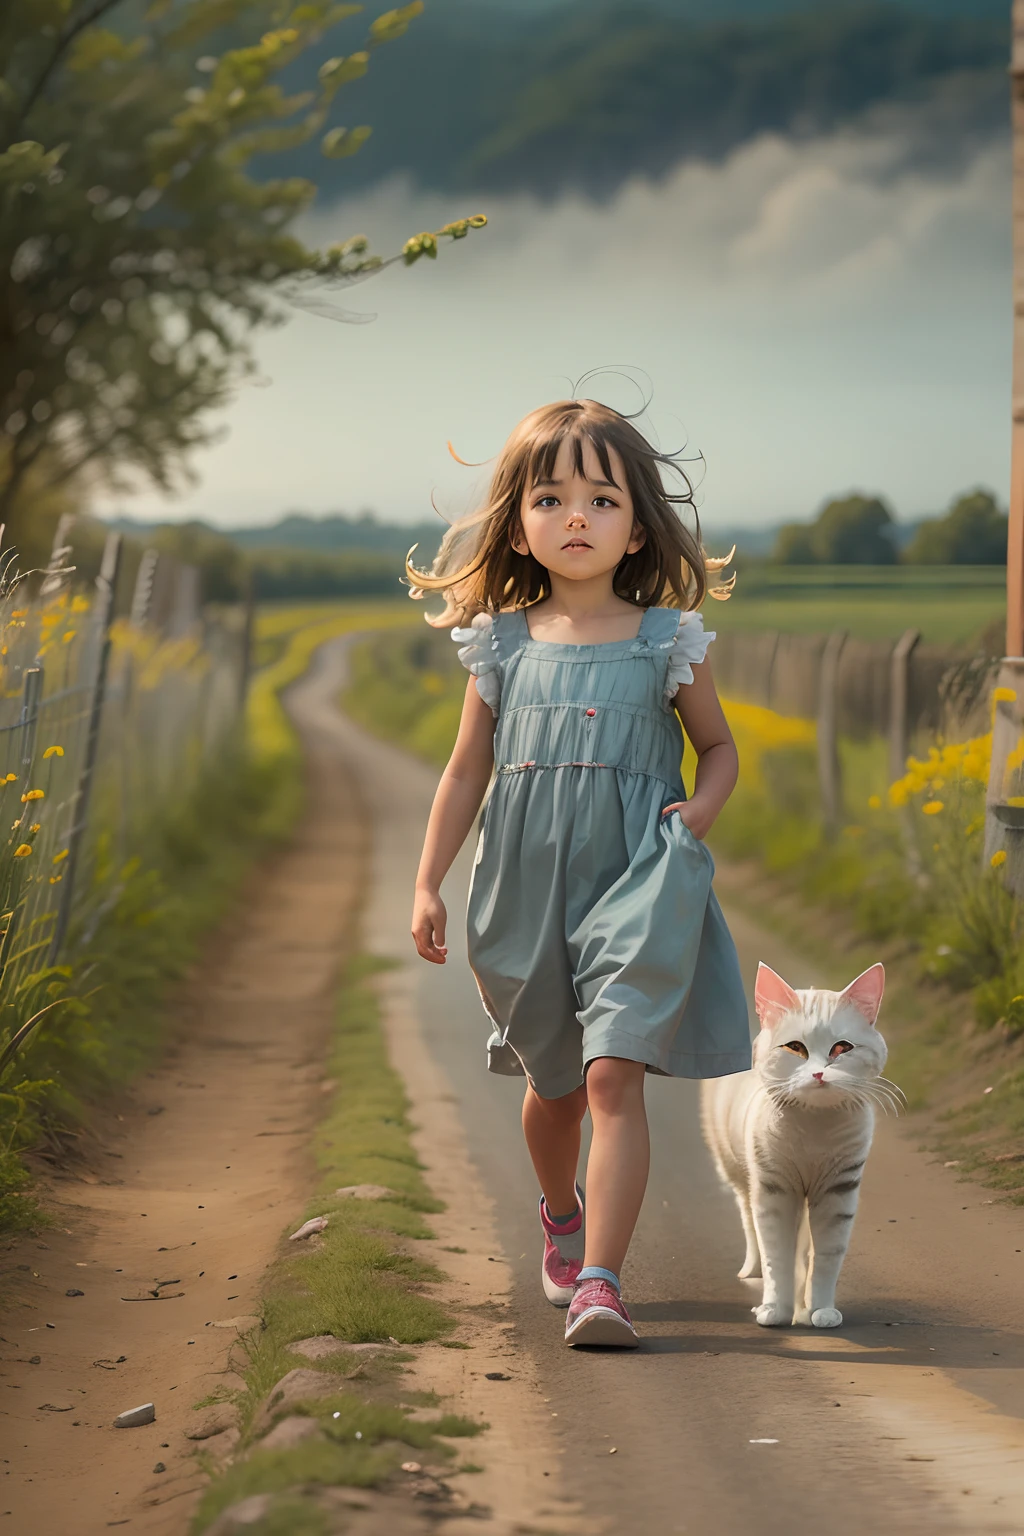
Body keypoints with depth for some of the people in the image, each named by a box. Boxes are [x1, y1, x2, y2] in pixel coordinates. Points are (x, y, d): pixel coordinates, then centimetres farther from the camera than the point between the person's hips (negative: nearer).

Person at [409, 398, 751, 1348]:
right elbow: (466, 773, 11)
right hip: (529, 886, 3)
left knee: (614, 1075, -15)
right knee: (551, 1080, 17)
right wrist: (428, 884, 8)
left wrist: (702, 807, -7)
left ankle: (598, 1283, -15)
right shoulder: (503, 645, 5)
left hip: (637, 881, -2)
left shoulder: (665, 641, 1)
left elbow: (720, 747, 14)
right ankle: (561, 1218, 45)